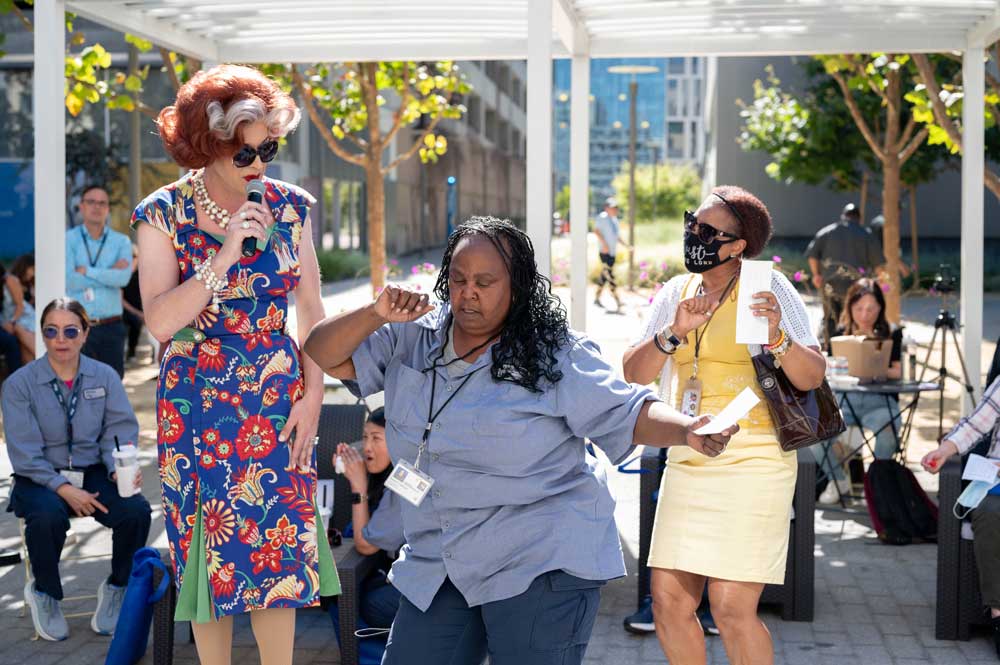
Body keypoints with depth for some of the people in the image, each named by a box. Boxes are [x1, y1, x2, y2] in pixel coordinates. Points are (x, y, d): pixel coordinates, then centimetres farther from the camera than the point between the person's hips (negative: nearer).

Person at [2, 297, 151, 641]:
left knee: (136, 510, -28)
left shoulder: (105, 377, 5)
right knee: (48, 517, -37)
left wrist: (122, 467, -21)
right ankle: (44, 593, -5)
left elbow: (120, 430, 1)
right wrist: (63, 489, -21)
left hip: (94, 474, 2)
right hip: (41, 479, -2)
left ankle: (116, 589, 0)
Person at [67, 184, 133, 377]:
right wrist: (109, 274, -7)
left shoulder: (121, 241, 8)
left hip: (111, 327, 2)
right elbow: (69, 281, -12)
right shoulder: (68, 240, 1)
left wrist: (87, 271, -10)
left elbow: (123, 277, -11)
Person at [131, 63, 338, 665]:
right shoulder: (164, 215, -6)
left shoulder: (290, 208, 1)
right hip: (197, 406, -1)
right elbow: (160, 322, -15)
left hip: (278, 402, 1)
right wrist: (225, 254, -23)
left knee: (279, 549, 2)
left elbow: (312, 310, 6)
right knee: (210, 552, 6)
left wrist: (311, 396, -2)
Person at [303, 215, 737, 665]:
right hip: (437, 567, 5)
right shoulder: (411, 339, 5)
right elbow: (324, 355, 4)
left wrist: (688, 431, -27)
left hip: (540, 561, -4)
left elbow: (627, 414, -8)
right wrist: (377, 314, -13)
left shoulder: (554, 356, -7)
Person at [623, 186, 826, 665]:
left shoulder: (768, 287, -4)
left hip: (753, 460, -6)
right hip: (686, 460, 6)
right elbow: (635, 373, 3)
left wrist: (777, 337, -27)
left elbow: (812, 377, -10)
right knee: (669, 600, 4)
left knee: (732, 609, -9)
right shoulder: (674, 293, 12)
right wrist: (675, 332, -13)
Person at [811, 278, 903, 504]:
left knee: (888, 429, -37)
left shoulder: (891, 333, 5)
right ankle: (839, 480, 5)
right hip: (845, 398, 2)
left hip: (880, 400, -2)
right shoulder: (841, 332, 11)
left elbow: (897, 372, -3)